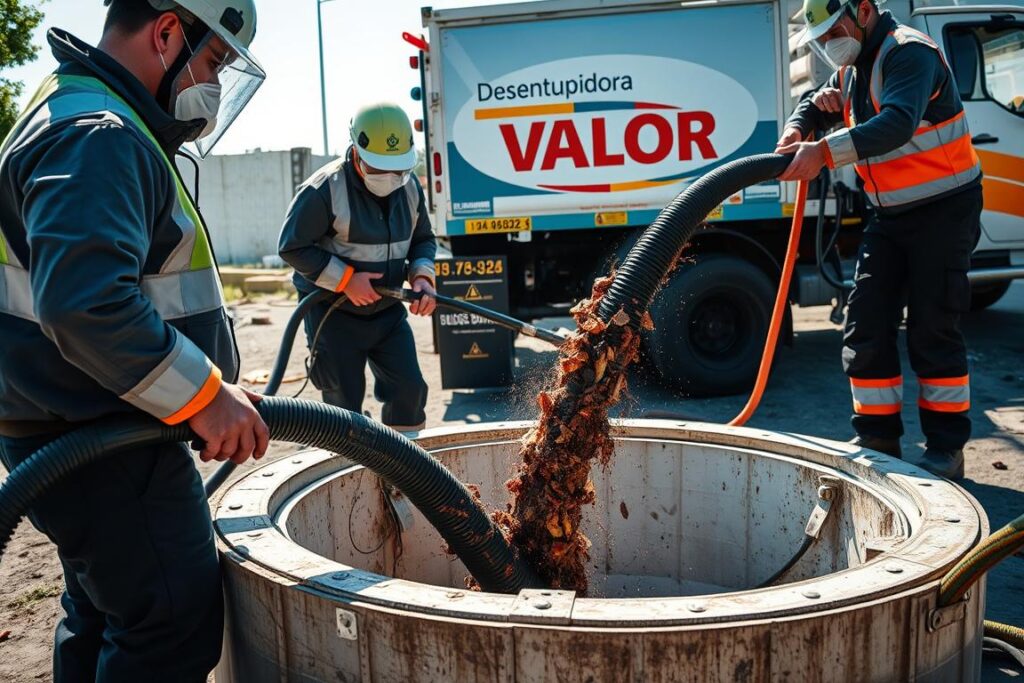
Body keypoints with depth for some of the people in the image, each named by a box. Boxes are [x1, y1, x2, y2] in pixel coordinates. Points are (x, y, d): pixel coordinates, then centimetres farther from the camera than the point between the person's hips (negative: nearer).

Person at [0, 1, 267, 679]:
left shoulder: (83, 120, 17)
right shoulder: (98, 135, -19)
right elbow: (86, 304, -33)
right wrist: (202, 394, -24)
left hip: (78, 434, 11)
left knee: (104, 621, 22)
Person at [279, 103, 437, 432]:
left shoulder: (410, 187, -1)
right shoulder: (324, 190, -20)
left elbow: (423, 239, 11)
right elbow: (292, 247, -17)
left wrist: (422, 275, -10)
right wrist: (346, 279, -23)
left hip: (387, 311, 6)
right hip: (334, 313, -5)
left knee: (410, 388, 4)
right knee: (344, 404, 0)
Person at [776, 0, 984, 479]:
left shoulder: (909, 53, -18)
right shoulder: (853, 68, 11)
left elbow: (898, 123, -34)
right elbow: (817, 107, 16)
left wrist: (822, 152, -43)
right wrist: (796, 130, -9)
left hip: (944, 210, -8)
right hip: (890, 214, 8)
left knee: (933, 329, -6)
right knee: (866, 326, 2)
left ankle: (946, 449, 7)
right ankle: (878, 439, 12)